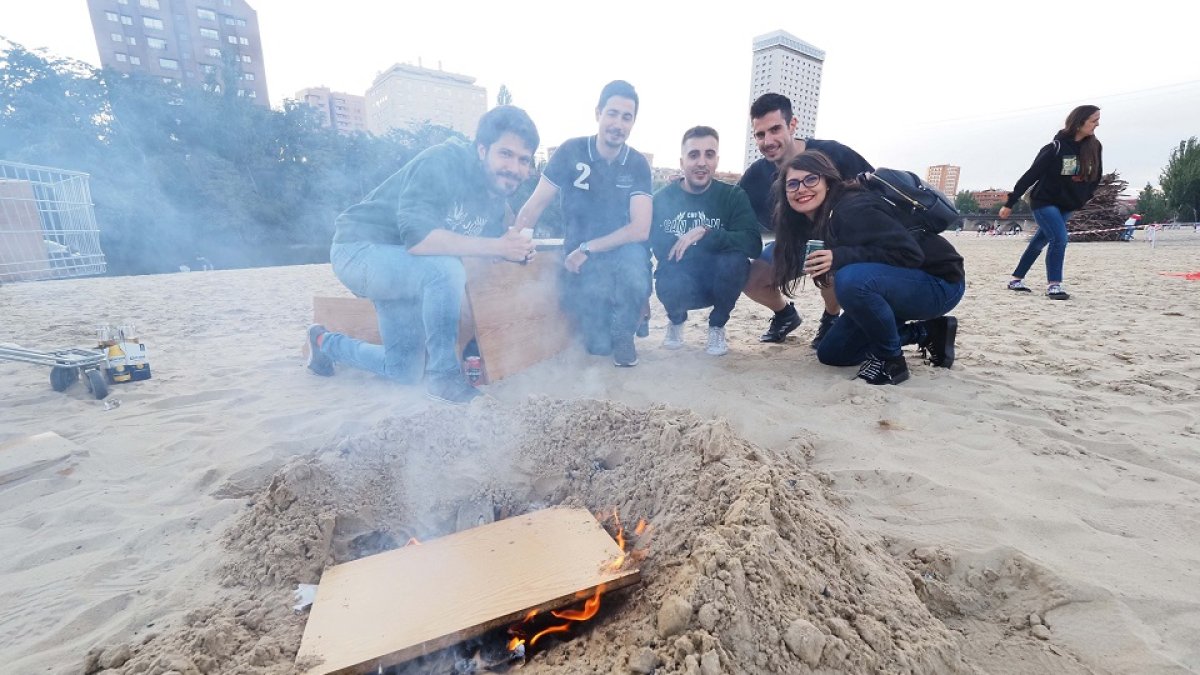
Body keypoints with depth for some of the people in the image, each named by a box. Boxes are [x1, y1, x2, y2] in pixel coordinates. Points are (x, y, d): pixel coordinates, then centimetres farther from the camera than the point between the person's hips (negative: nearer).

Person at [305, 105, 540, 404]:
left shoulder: (497, 195, -1)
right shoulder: (441, 163, -25)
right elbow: (417, 237, -37)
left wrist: (517, 247, -21)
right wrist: (496, 246, -39)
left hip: (405, 268, 8)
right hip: (360, 251, -8)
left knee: (404, 373, 14)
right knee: (445, 270, -37)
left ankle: (326, 343, 38)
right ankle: (443, 375, -19)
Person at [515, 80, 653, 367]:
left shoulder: (637, 164, -3)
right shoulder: (571, 152, -5)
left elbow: (641, 229, -15)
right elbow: (533, 208, -7)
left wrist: (588, 249, -21)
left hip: (621, 250, 2)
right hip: (578, 256, -1)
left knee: (635, 255, -37)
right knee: (598, 345, -24)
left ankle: (624, 334, -8)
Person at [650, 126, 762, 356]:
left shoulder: (733, 196, -8)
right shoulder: (662, 198, -4)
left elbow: (753, 244, -23)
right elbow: (649, 245, -6)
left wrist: (706, 233, -34)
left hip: (717, 282, 0)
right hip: (679, 282, 0)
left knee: (735, 259, -31)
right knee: (666, 284, -34)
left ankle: (717, 326, -1)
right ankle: (676, 320, 7)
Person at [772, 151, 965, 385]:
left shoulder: (853, 210, -25)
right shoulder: (811, 224, 0)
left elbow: (910, 254, -30)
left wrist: (840, 257, -35)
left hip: (940, 282, -8)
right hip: (892, 284, 9)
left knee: (852, 279, -38)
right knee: (830, 354, 7)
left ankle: (890, 359, -13)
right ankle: (926, 333, 17)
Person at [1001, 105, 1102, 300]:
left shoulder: (1094, 147, 0)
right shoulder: (1056, 147, -17)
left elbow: (1096, 176, 14)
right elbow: (1031, 174, -15)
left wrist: (1082, 198, 11)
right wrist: (1010, 203, -16)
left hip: (1067, 206, 7)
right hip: (1043, 202, -6)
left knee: (1039, 242, 11)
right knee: (1059, 239, -18)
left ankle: (1016, 279, 21)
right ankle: (1053, 285, -10)